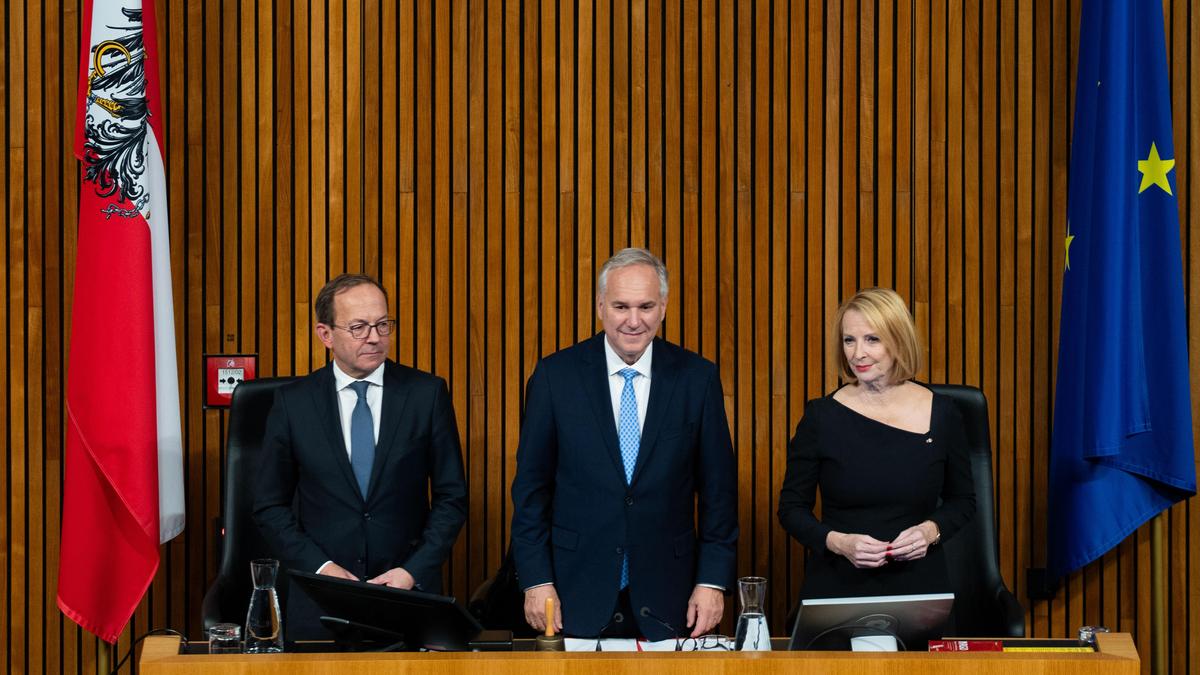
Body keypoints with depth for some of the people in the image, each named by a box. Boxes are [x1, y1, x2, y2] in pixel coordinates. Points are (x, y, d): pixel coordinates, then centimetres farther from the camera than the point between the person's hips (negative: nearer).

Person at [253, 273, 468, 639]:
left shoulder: (427, 393, 0)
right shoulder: (293, 401, 0)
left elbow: (451, 497, 2)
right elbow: (270, 506, 3)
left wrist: (414, 571, -9)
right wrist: (321, 567, -9)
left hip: (410, 591, 0)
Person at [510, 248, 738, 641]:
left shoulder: (697, 377, 1)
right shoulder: (555, 375, -1)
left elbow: (717, 487, 4)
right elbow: (531, 486, 1)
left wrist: (712, 581, -2)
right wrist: (536, 581, -4)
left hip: (664, 598, 1)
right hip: (577, 596, -1)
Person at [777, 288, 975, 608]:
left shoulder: (942, 414, 2)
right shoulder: (821, 416, -1)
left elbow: (962, 500, 13)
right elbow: (792, 507, 4)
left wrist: (931, 530, -6)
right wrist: (837, 542, -13)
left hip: (918, 585, 1)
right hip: (836, 588, -1)